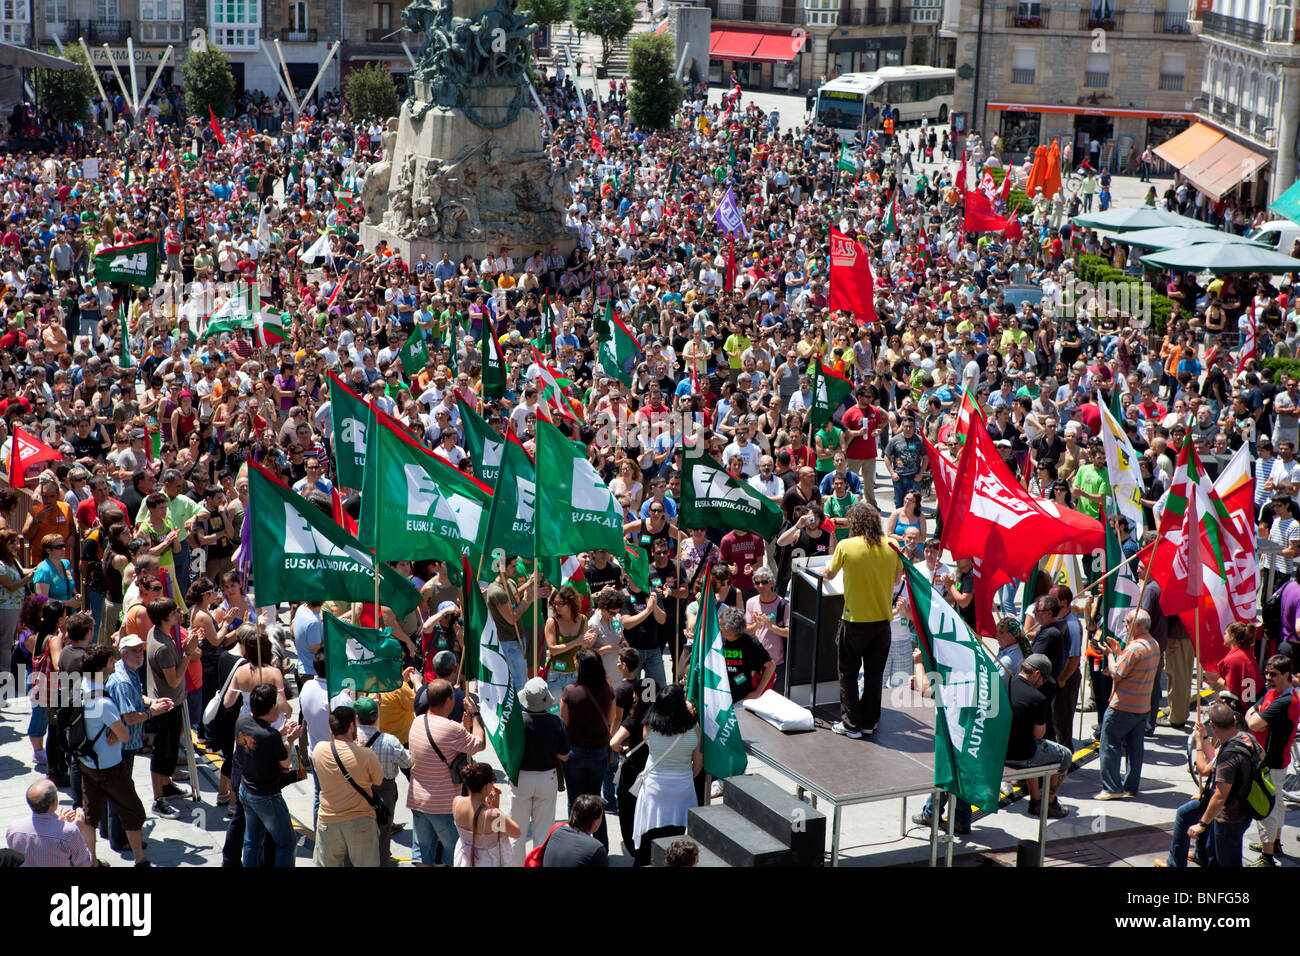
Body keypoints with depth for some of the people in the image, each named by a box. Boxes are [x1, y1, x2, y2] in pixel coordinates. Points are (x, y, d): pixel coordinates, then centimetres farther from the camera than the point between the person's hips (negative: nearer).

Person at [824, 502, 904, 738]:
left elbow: (829, 575, 4)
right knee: (874, 674, 15)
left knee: (849, 673, 10)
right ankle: (870, 722, 22)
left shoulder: (846, 546, -12)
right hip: (882, 619, 3)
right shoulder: (891, 546, -3)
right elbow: (897, 578, 9)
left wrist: (825, 570, 26)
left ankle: (851, 724, 11)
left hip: (855, 620, -3)